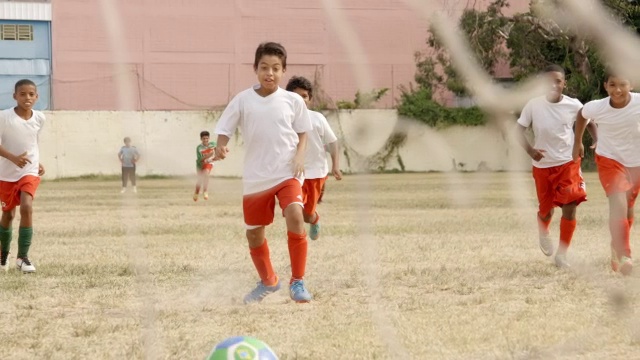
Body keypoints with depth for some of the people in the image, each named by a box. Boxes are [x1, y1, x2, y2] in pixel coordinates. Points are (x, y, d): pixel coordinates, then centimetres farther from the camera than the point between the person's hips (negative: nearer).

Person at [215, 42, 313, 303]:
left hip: (287, 174, -2)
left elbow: (302, 132, 10)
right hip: (255, 178, 2)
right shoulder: (243, 100, -3)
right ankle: (268, 281, 38)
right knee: (253, 231, 11)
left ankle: (297, 282, -13)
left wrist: (299, 155, -7)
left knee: (295, 216, -26)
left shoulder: (293, 100, -1)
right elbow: (224, 130, 0)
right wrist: (220, 146, -21)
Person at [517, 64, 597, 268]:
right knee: (546, 209, 12)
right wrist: (530, 150, -21)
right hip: (542, 165, 0)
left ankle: (561, 254, 0)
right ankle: (543, 234, 49)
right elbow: (519, 130, -4)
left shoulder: (574, 105, -8)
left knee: (570, 207, -12)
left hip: (568, 163, 0)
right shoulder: (533, 105, -11)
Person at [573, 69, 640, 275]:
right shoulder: (596, 108, -22)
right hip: (609, 159, -2)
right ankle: (623, 256, -18)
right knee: (618, 204, -21)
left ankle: (617, 249, 41)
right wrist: (578, 143, 10)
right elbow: (582, 116, 1)